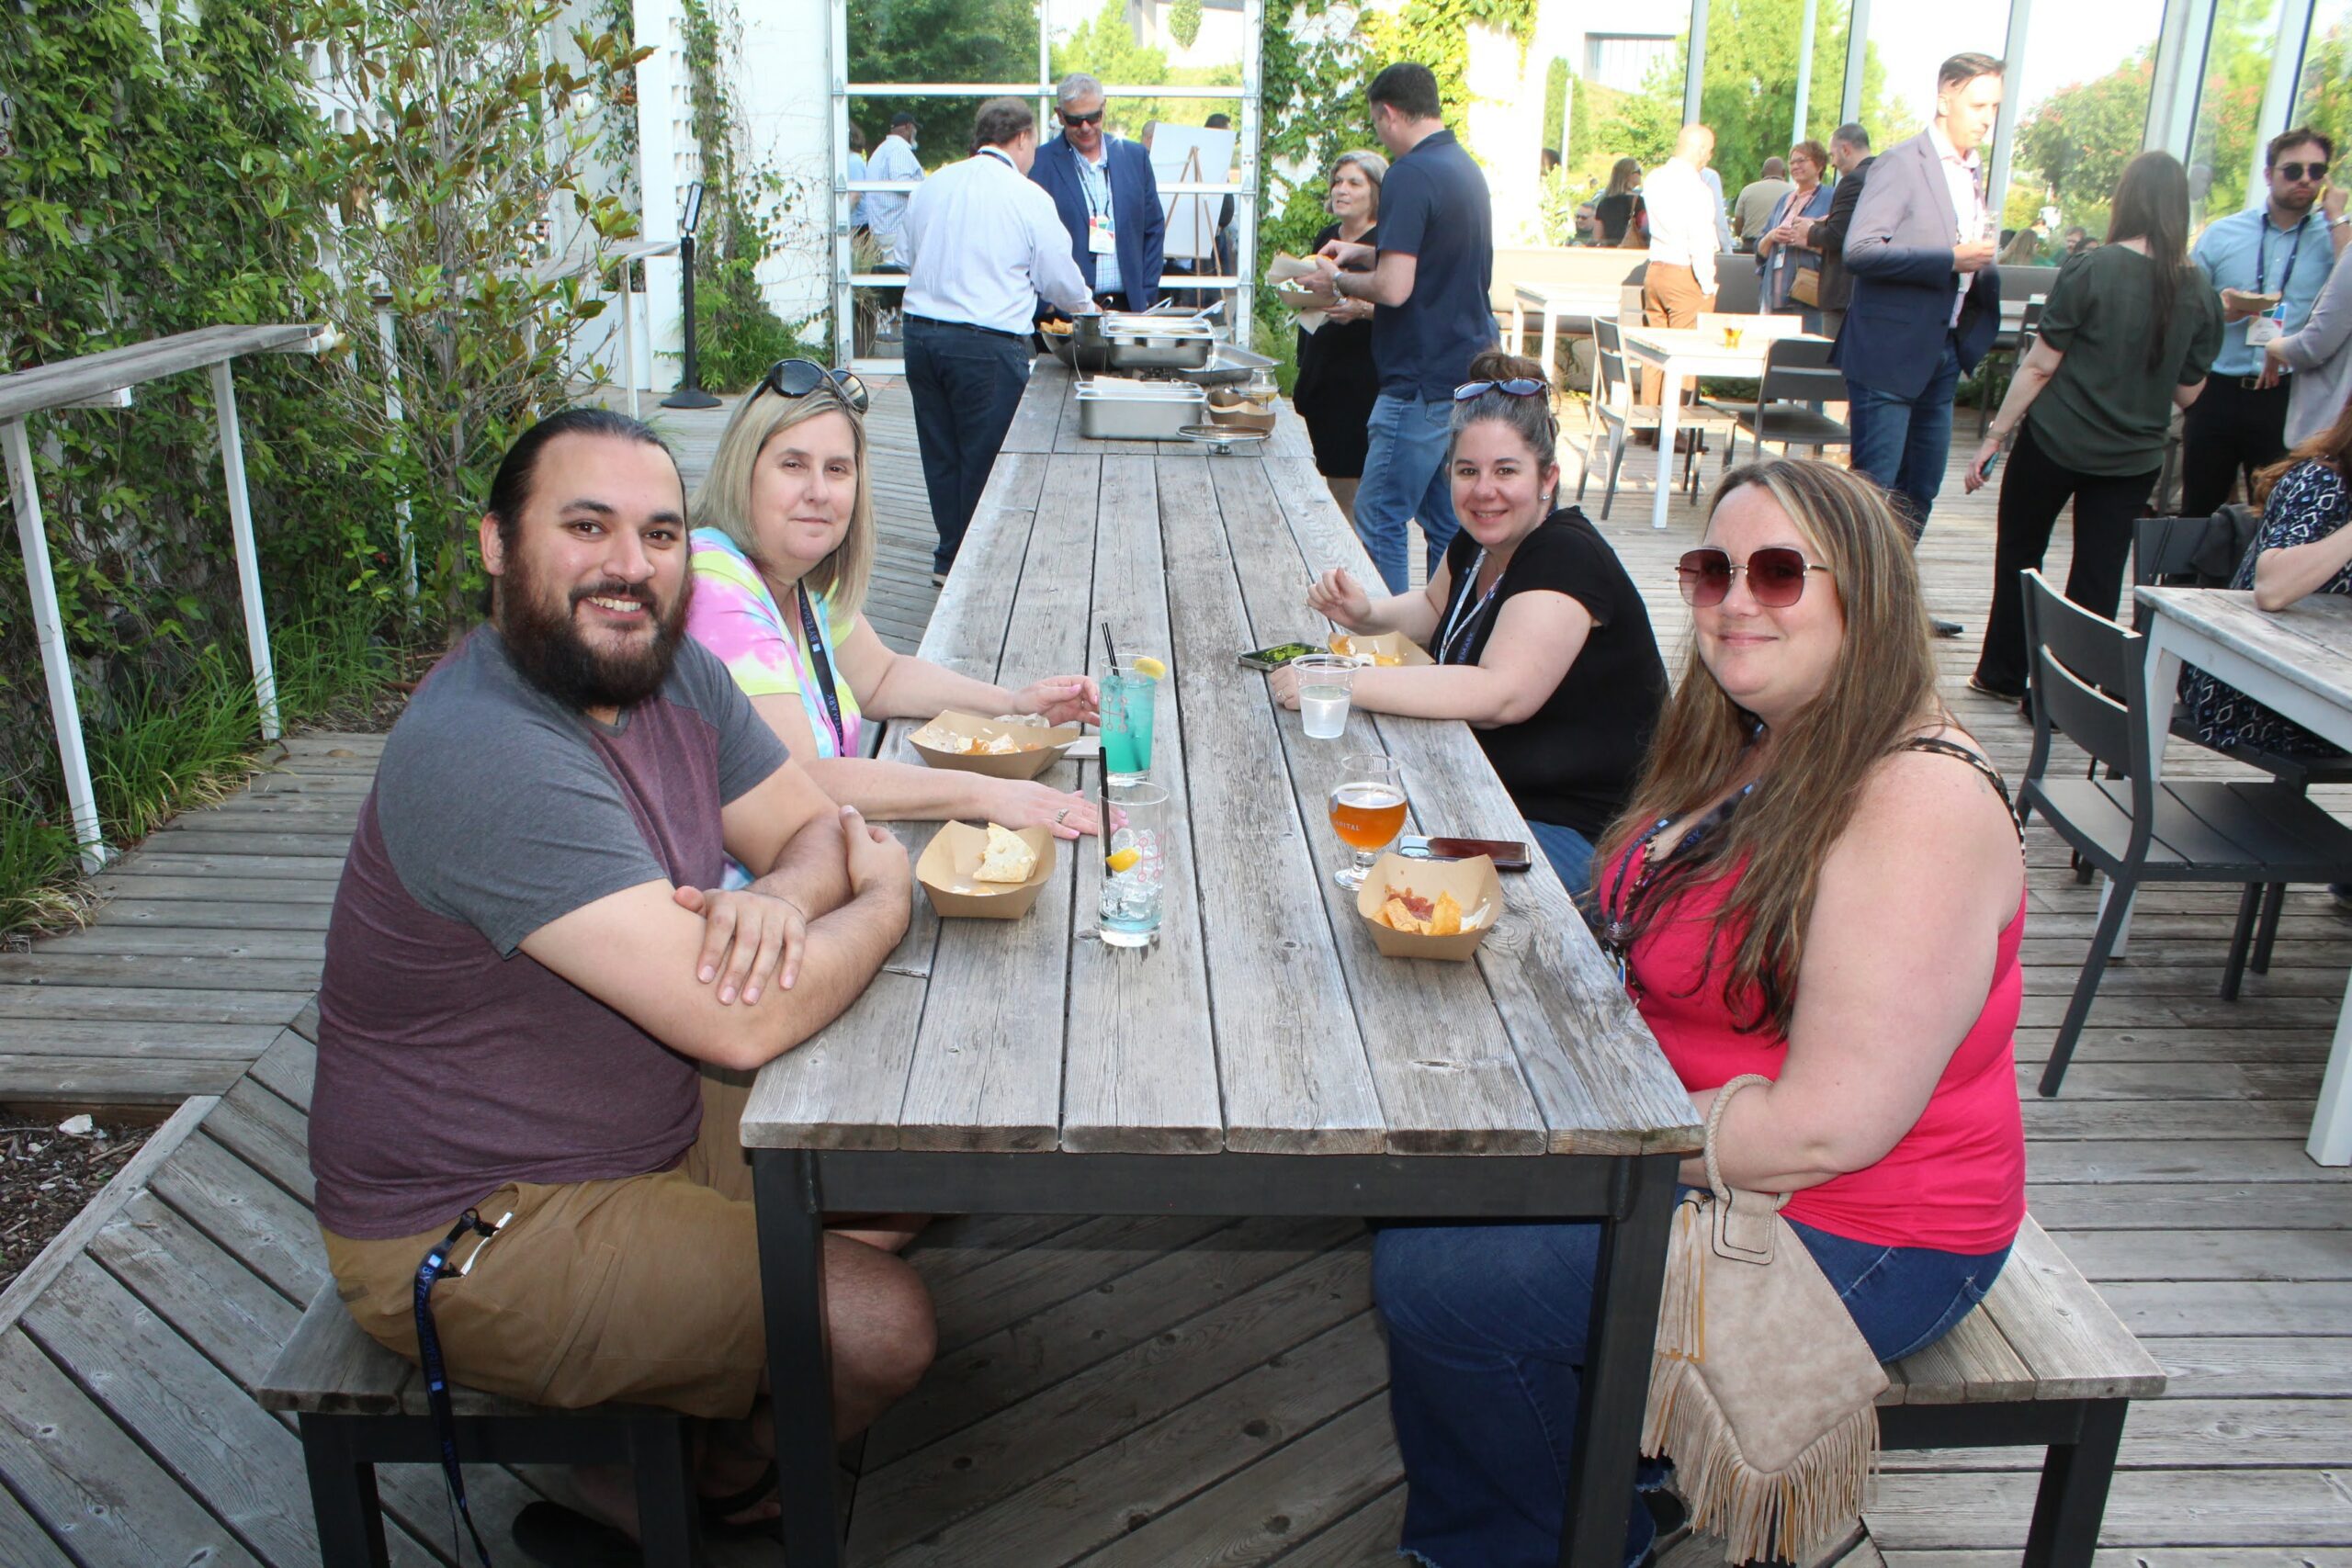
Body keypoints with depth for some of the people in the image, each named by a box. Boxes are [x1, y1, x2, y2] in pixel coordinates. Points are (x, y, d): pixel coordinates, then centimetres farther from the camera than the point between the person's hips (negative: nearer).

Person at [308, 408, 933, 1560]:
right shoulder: (484, 756, -31)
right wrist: (883, 903, -15)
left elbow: (819, 829, 3)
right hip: (469, 1234, -9)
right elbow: (742, 1022, -35)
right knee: (883, 1329, -15)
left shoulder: (669, 668, -3)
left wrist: (781, 899, -22)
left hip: (651, 1129, 9)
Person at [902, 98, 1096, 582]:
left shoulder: (933, 186, 9)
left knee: (941, 451, 14)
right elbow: (1060, 279, 0)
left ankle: (950, 557, 25)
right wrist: (1086, 304, 21)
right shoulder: (1028, 197, -6)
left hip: (920, 331, 6)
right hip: (987, 342, -6)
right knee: (986, 455, 5)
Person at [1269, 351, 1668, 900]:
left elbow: (1501, 696, -34)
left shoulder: (1567, 557, -21)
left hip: (1577, 829, -8)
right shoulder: (1481, 539, 4)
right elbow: (1434, 609, 26)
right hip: (1485, 792, 8)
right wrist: (1366, 615, 2)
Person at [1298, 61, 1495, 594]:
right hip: (1470, 375, 10)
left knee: (1379, 521, -2)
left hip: (1424, 383, -10)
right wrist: (1364, 253, 25)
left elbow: (1394, 288, -23)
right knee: (1447, 522, 14)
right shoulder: (1466, 167, 14)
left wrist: (1340, 282, -6)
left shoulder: (1410, 175, -16)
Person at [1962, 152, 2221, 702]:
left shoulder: (2090, 269, -12)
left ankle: (2002, 675, 25)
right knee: (2099, 578, 9)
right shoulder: (2199, 295, -2)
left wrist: (1994, 436, -6)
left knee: (2019, 554, 15)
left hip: (2054, 442, -3)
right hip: (2134, 456, 3)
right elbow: (2187, 393, 4)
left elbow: (2040, 366, -12)